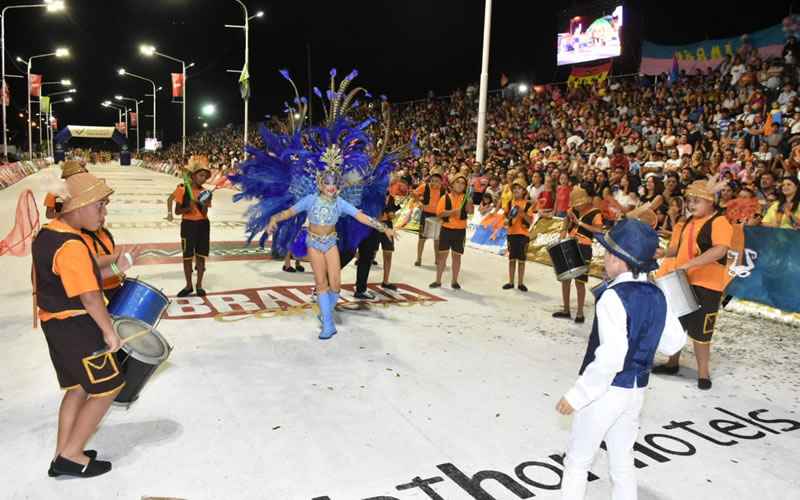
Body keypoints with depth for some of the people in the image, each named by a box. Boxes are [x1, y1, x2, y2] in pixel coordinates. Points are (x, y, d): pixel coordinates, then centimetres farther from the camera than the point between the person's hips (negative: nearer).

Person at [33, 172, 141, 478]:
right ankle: (70, 457, 12)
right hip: (76, 327, -10)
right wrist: (109, 331, -14)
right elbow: (89, 295, -24)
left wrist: (115, 268, 6)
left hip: (57, 324, 10)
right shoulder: (71, 246, -24)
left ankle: (63, 457, 27)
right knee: (107, 388, 2)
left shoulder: (47, 234, 8)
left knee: (78, 388, 19)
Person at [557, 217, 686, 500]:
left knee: (577, 461, 10)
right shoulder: (657, 296, 0)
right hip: (636, 390, 7)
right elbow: (674, 342, 9)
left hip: (606, 390, -7)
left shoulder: (614, 297, -23)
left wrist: (578, 395, -25)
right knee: (623, 462, 20)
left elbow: (612, 356, -29)